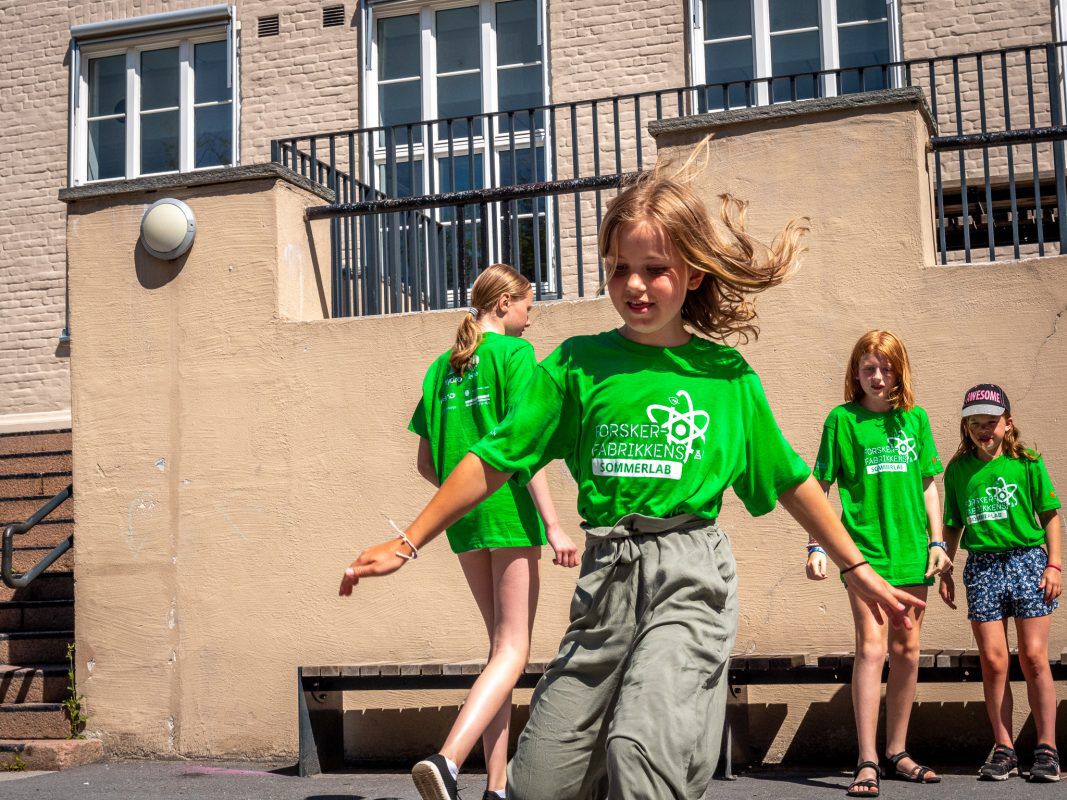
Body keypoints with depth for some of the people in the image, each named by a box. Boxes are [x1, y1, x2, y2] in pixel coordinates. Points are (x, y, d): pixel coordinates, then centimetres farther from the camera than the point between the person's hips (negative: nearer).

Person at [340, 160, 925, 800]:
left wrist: (858, 568, 20)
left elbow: (790, 480, 16)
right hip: (608, 578, 2)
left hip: (693, 575, -2)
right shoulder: (580, 364, 6)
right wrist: (407, 544, 4)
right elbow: (494, 461, 7)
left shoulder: (727, 374, 6)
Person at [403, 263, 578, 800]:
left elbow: (426, 463, 14)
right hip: (509, 513, -7)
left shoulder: (442, 366, 15)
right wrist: (554, 526, -15)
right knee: (513, 651, -6)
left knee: (501, 644, 15)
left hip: (462, 516, 7)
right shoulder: (514, 352, -4)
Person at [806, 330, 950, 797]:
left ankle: (896, 753, 21)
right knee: (872, 647, -12)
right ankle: (867, 763, -11)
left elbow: (927, 484, 14)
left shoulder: (915, 418, 9)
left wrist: (936, 542, 7)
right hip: (863, 548, -4)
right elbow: (820, 487, 1)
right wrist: (816, 547, -5)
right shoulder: (842, 419, 0)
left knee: (907, 650, 8)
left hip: (910, 549, 4)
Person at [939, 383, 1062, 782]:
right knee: (993, 661, -1)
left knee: (1033, 657, -4)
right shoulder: (958, 470, 8)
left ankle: (1047, 748, 4)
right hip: (982, 566, 2)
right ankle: (1004, 748, 7)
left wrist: (1054, 565, -2)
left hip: (1027, 559, -2)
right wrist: (944, 570, 10)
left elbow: (1050, 515, 6)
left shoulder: (1027, 463, 3)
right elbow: (952, 525, 16)